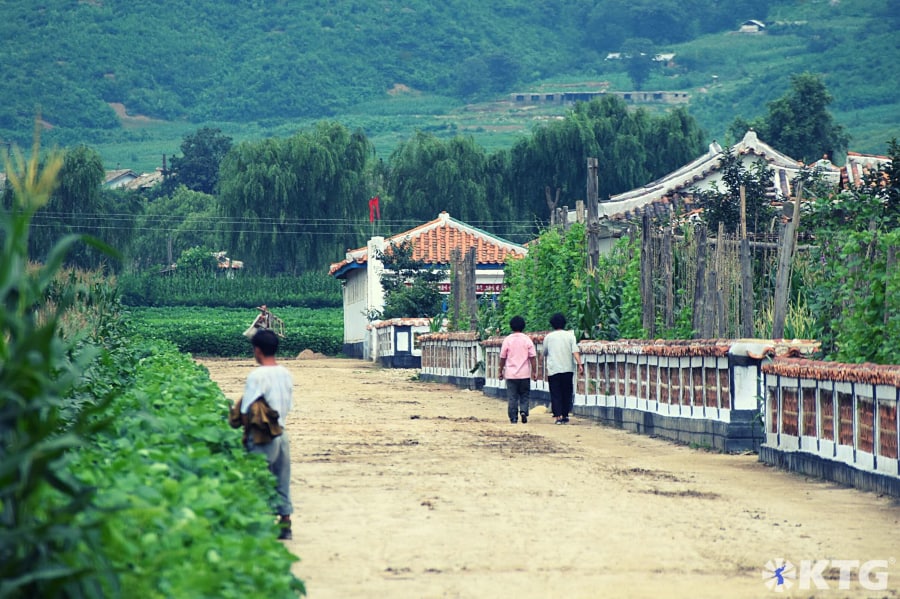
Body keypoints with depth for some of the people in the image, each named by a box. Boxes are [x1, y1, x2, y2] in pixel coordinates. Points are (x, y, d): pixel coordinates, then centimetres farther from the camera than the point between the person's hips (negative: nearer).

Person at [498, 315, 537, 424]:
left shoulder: (507, 340, -2)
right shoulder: (527, 339, -2)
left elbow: (502, 358, 2)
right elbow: (532, 357, -5)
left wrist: (501, 371, 12)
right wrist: (534, 371, 1)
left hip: (511, 374, 0)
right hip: (524, 374, 0)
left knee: (512, 397, 4)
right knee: (525, 395, 12)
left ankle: (513, 418, 1)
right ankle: (524, 411, -10)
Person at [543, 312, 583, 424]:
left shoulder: (548, 337, 2)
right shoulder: (570, 335, 1)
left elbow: (544, 353, 13)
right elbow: (575, 351, -10)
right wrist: (580, 365, -15)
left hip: (553, 370, -1)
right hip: (568, 369, 1)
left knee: (555, 394, 0)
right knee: (567, 393, 13)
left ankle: (558, 416, -12)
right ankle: (565, 415, 16)